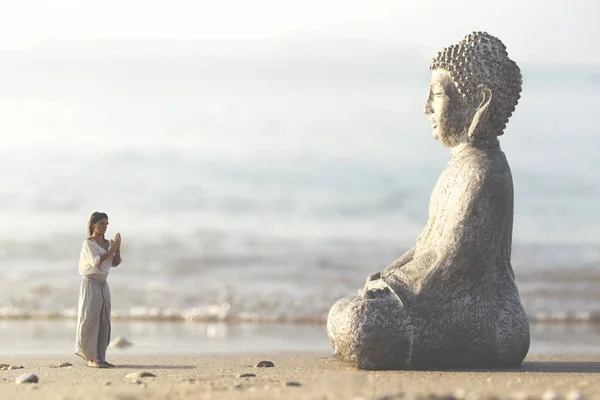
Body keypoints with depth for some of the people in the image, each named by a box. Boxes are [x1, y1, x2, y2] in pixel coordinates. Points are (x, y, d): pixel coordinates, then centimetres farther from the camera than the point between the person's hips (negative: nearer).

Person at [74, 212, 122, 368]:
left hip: (103, 284, 7)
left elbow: (115, 263, 8)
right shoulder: (88, 243, -8)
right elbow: (96, 261, -18)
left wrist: (118, 248, -6)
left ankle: (99, 358, 8)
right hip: (90, 283, -7)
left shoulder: (107, 243, 12)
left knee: (104, 322, 5)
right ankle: (92, 358, -5)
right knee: (90, 319, -7)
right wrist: (111, 249, -17)